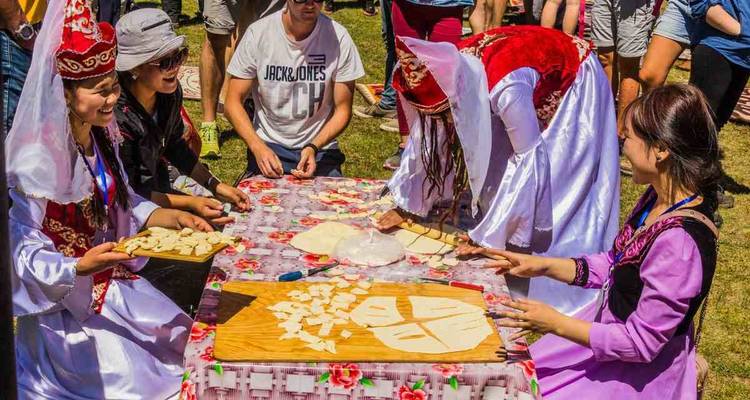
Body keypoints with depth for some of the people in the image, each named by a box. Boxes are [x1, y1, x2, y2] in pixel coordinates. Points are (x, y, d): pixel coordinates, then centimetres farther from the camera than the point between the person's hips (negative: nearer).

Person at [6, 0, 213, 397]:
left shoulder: (100, 136, -2)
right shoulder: (37, 159, -25)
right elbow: (22, 252, -22)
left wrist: (173, 218, -5)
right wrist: (80, 267, -35)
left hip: (108, 280, 8)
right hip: (61, 297, -7)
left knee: (183, 342, 3)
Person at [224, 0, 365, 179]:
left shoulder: (338, 37, -9)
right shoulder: (258, 33, -9)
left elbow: (343, 109, -3)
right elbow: (233, 101, -5)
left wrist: (313, 148, -20)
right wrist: (259, 148, -21)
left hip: (320, 149, 0)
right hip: (268, 146, 0)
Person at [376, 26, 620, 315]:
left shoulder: (506, 89, -42)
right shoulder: (444, 76, -21)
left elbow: (530, 158, -34)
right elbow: (428, 138, -6)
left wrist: (489, 237, -27)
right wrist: (406, 206, 0)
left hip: (572, 87, -7)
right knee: (498, 172, 4)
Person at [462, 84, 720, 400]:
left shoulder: (679, 242, -33)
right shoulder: (658, 200, -6)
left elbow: (641, 343, -26)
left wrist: (555, 324, -22)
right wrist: (543, 266, 1)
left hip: (637, 371, -8)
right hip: (608, 324, 8)